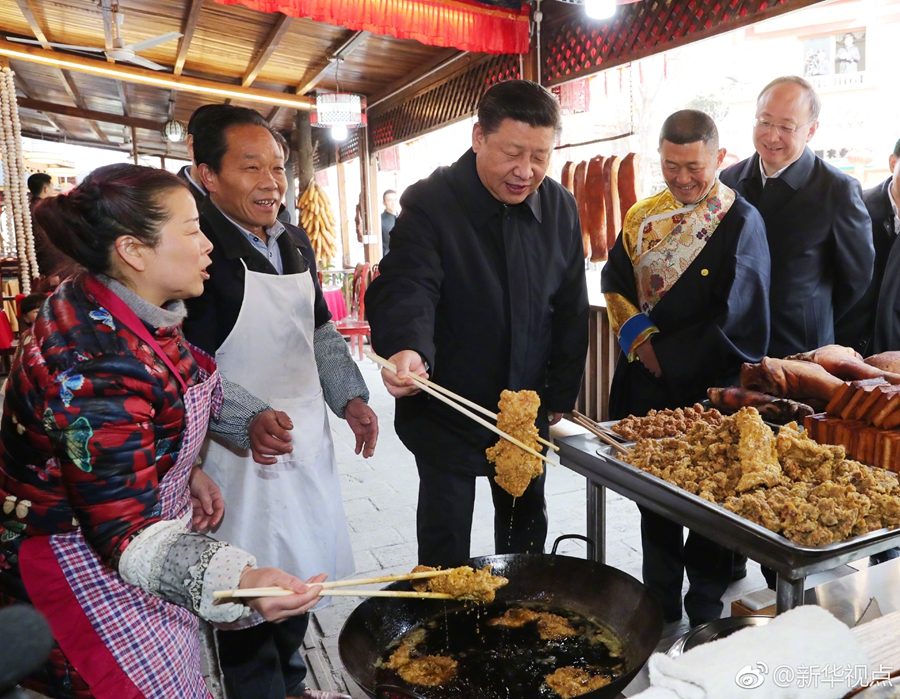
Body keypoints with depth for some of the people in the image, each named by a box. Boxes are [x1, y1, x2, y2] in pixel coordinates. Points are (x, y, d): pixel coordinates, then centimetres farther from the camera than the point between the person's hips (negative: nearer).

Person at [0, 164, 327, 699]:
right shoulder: (92, 368, -33)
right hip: (82, 561, -8)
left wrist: (182, 469, 1)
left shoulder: (133, 312, -5)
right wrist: (236, 581, -44)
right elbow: (126, 533, -31)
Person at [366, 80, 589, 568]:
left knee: (526, 528, 21)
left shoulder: (560, 207, 0)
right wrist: (407, 348, -51)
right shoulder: (430, 204, -15)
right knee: (445, 543, 9)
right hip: (445, 412, -4)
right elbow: (404, 287, -29)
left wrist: (561, 394, 8)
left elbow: (571, 308, 6)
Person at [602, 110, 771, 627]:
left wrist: (668, 355, -13)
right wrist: (638, 334, -10)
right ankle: (660, 605, 35)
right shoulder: (644, 217, 6)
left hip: (709, 391, -4)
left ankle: (705, 611, 31)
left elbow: (734, 319, -15)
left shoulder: (741, 222, -9)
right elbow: (614, 280, 7)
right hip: (648, 386, 5)